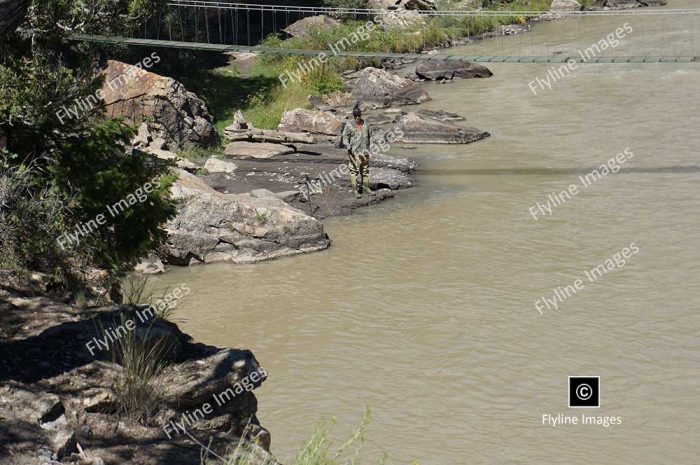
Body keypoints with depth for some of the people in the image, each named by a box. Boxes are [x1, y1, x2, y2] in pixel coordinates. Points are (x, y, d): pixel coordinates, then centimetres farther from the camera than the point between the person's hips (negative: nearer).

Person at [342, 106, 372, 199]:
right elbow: (345, 137, -8)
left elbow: (369, 135, 20)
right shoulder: (349, 125, -6)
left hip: (365, 151, 5)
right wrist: (348, 146, -26)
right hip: (354, 152, -5)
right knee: (354, 170, -6)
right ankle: (356, 190, -3)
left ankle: (366, 187, 25)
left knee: (365, 170, 13)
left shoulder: (365, 124, 8)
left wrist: (368, 148, 22)